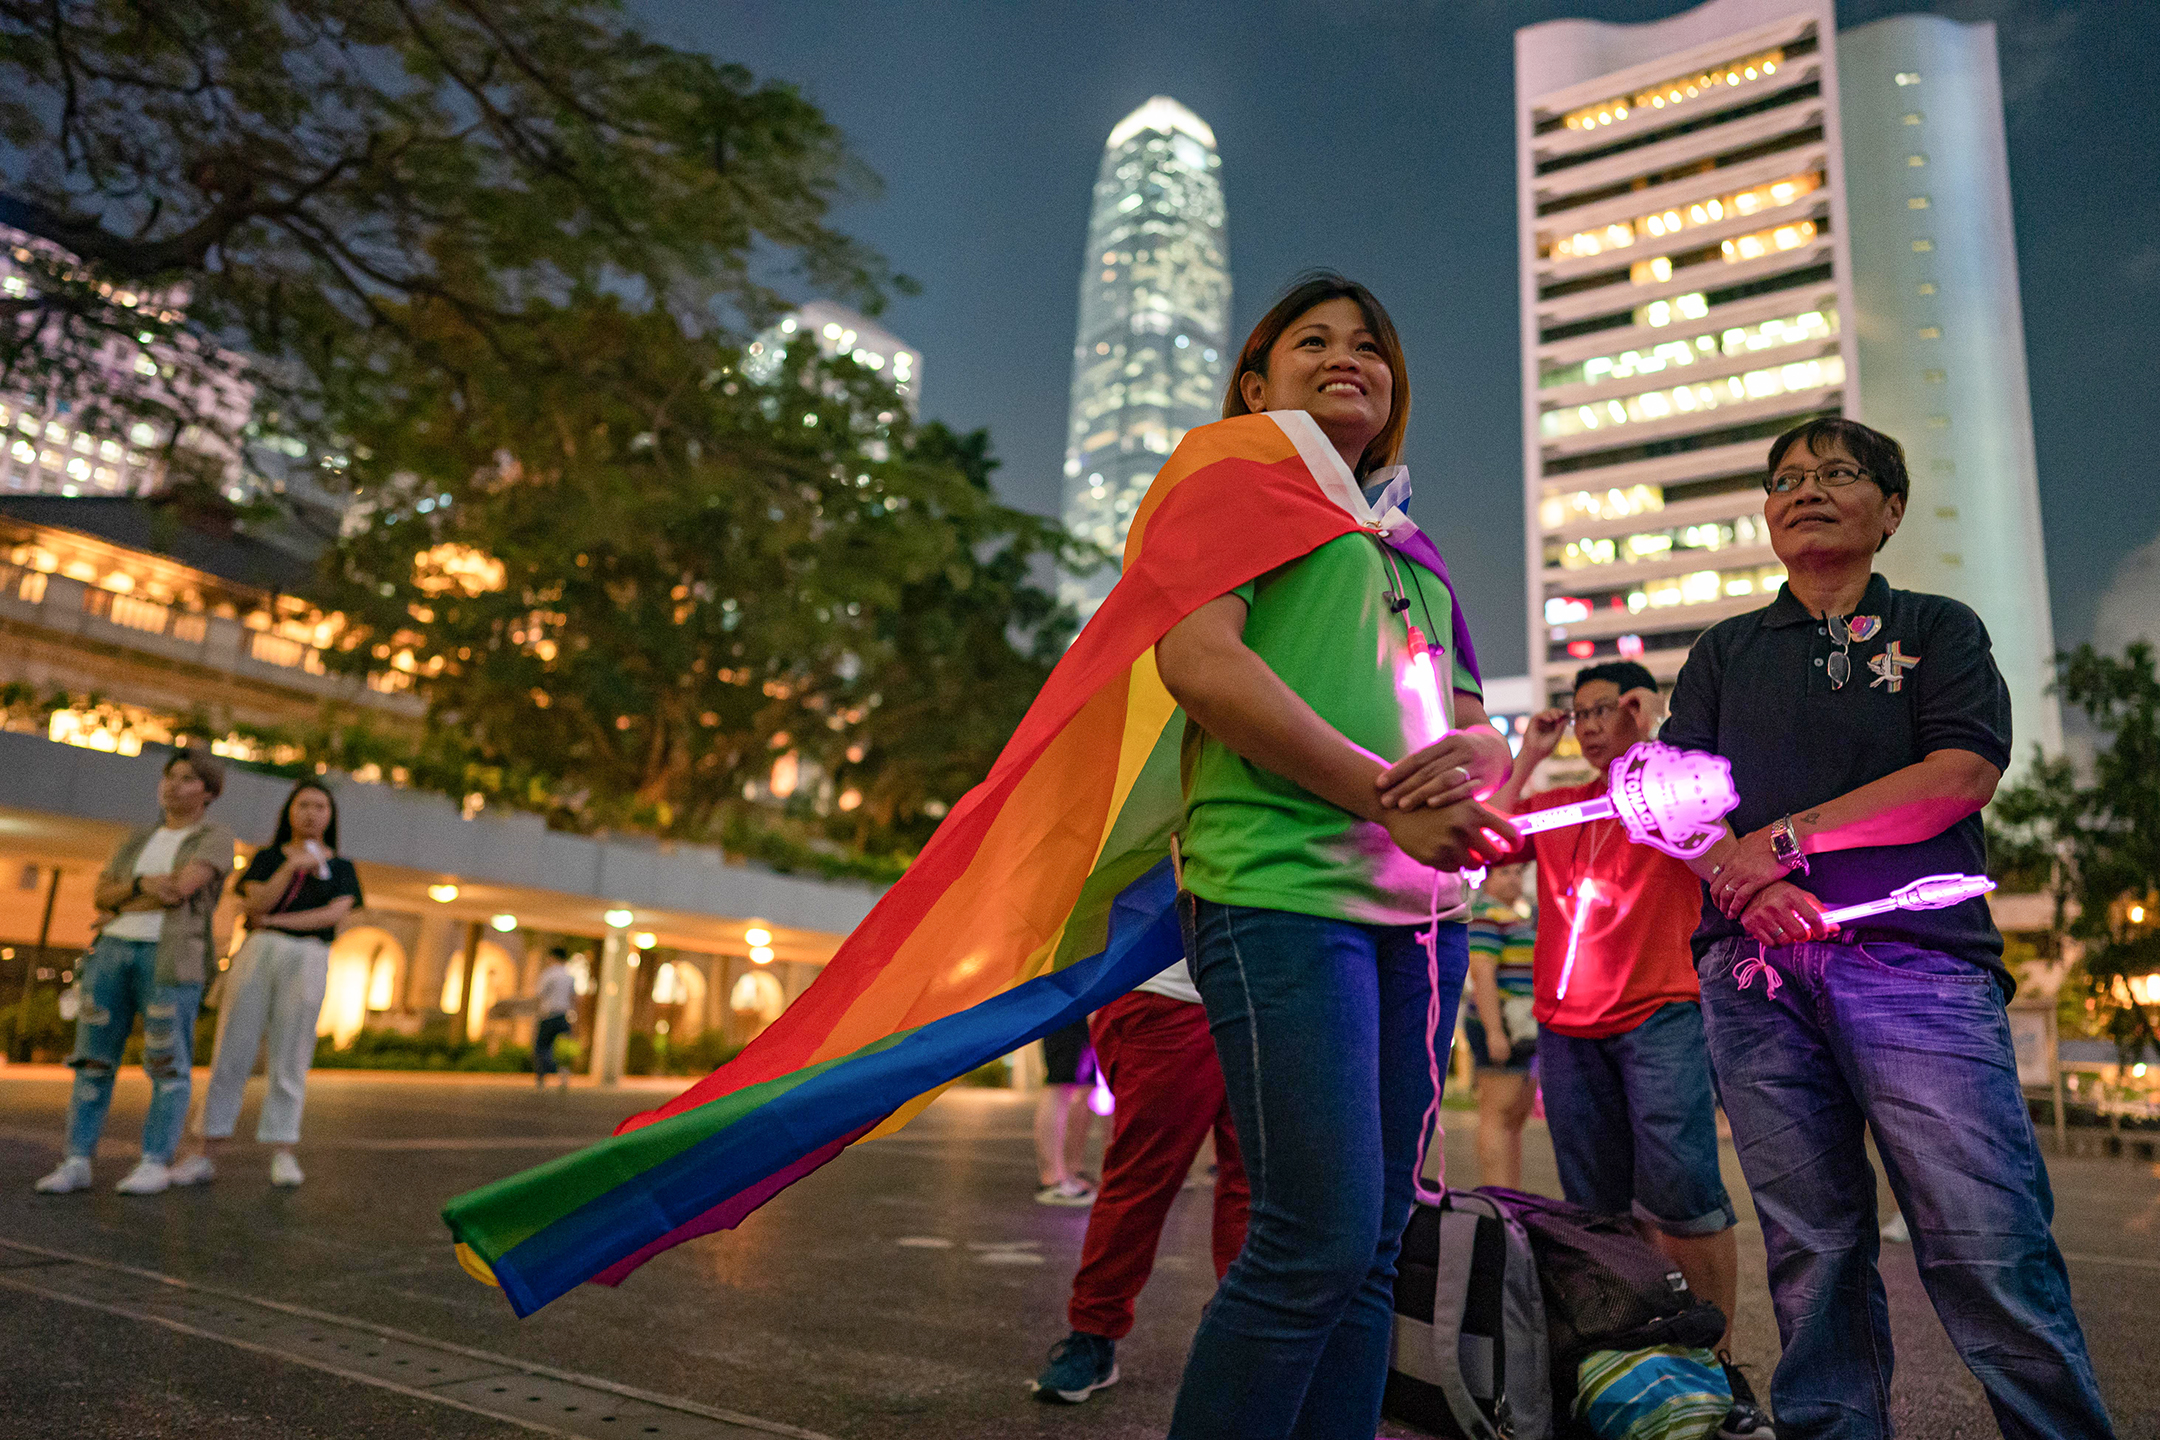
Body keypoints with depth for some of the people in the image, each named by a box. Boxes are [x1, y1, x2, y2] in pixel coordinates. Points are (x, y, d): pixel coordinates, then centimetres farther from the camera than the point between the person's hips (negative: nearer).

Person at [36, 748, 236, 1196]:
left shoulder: (216, 838, 1)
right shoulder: (136, 843, 19)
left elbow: (181, 889, -14)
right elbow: (100, 897, 6)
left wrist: (121, 907, -2)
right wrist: (142, 884, -15)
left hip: (170, 959, -5)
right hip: (113, 954, 5)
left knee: (168, 1064, -5)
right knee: (94, 1059, 2)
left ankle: (155, 1165, 2)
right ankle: (76, 1164, 6)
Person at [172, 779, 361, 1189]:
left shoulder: (341, 868, 13)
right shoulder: (267, 858, 15)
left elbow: (335, 913, -3)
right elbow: (255, 905, -1)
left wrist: (277, 920, -5)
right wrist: (292, 866, -12)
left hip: (308, 960, -1)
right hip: (257, 954, 1)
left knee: (290, 1061, -1)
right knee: (232, 1053, -1)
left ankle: (283, 1154, 3)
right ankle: (208, 1154, 3)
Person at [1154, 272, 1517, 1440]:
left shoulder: (1413, 555, 27)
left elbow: (1487, 734, 21)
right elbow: (1197, 657, -11)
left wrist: (1463, 759, -6)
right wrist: (1383, 795, -12)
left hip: (1419, 905, 7)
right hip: (1280, 885, -7)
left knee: (1373, 1245, 7)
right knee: (1318, 1236, -11)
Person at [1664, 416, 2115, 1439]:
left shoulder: (1939, 628, 15)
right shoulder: (1723, 652, 20)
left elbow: (1963, 774, -2)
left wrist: (1787, 837, -8)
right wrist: (1736, 872, -12)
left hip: (1914, 951, -2)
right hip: (1755, 968, 2)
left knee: (1991, 1249, -11)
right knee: (1811, 1248, 3)